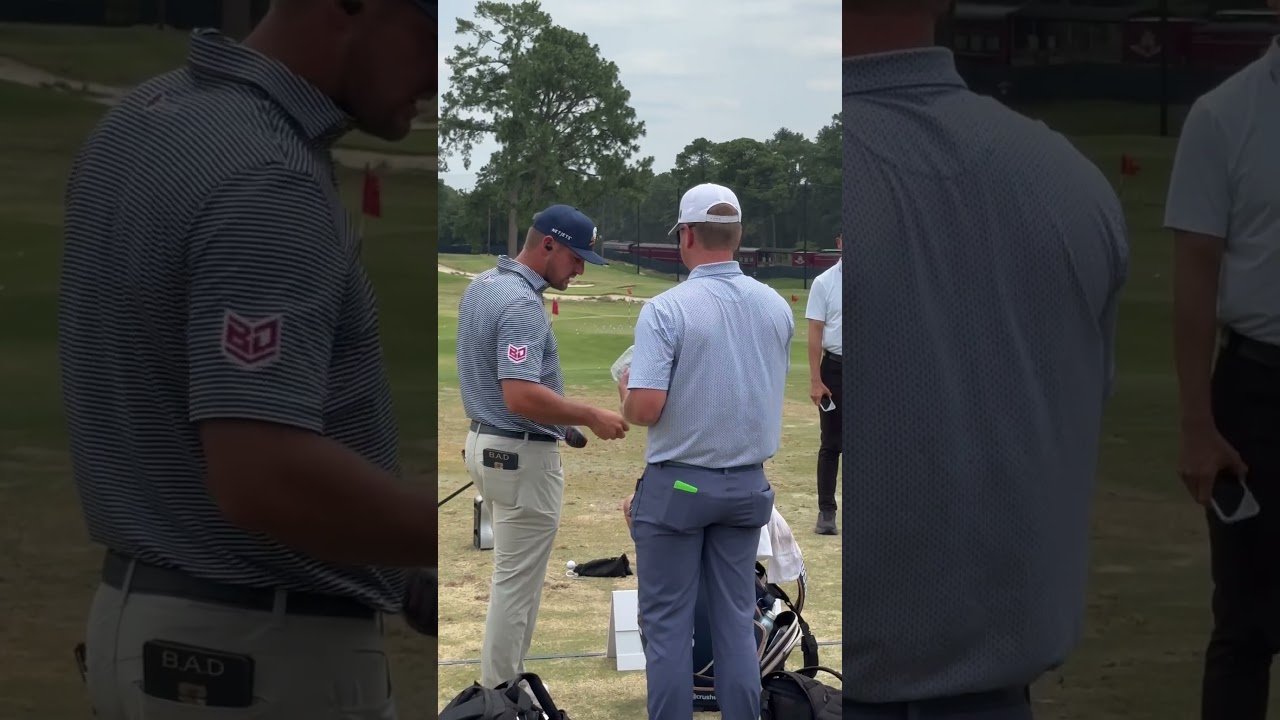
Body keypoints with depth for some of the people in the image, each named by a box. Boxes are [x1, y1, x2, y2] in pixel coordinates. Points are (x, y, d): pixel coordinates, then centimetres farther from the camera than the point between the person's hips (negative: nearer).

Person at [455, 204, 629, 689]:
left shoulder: (481, 284, 6)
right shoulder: (522, 304, -24)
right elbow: (522, 396, -33)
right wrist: (591, 417, -24)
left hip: (484, 442, 10)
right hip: (523, 456, -10)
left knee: (514, 572, 19)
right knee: (517, 581, -1)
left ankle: (505, 677, 25)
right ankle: (501, 697, 6)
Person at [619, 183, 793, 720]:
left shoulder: (667, 309, -16)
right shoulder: (776, 307, 1)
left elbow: (645, 409, -21)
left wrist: (625, 390, 1)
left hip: (678, 484, -5)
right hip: (747, 484, 5)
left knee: (667, 623, 3)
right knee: (737, 619, 10)